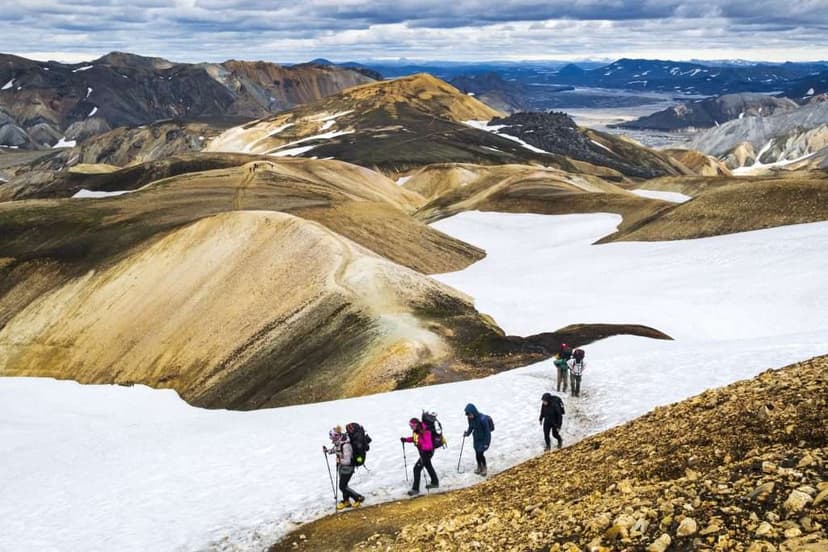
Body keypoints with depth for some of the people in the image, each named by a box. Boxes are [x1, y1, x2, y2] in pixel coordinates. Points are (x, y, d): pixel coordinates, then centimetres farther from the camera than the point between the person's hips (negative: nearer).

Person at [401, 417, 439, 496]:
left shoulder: (425, 432, -33)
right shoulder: (416, 430, -8)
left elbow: (429, 445, -35)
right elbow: (414, 438, 10)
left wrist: (421, 445, -51)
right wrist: (406, 439, -4)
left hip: (427, 452, -10)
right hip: (422, 451, 10)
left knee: (417, 468, -11)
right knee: (428, 466, 27)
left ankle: (415, 489, -3)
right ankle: (435, 483, 48)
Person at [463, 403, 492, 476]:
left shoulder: (482, 419, -32)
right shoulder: (470, 418, -13)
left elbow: (487, 431, -22)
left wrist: (486, 443, -17)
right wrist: (468, 433, -10)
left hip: (484, 438, -6)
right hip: (476, 438, 6)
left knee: (480, 453, -7)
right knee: (477, 453, 11)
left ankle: (484, 468, 18)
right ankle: (479, 467, 34)